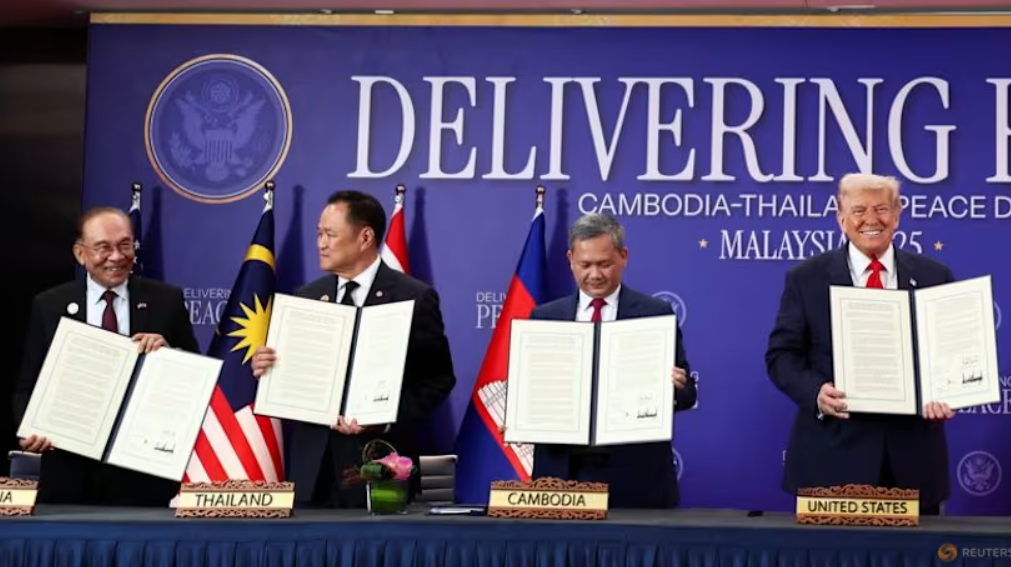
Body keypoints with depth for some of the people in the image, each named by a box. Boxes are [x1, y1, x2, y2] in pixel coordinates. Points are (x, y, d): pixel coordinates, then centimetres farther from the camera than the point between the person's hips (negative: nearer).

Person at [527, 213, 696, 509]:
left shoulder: (656, 314, 3)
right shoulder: (544, 317, 10)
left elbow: (686, 391, 1)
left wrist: (675, 386, -20)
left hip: (634, 476, -2)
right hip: (562, 472, 2)